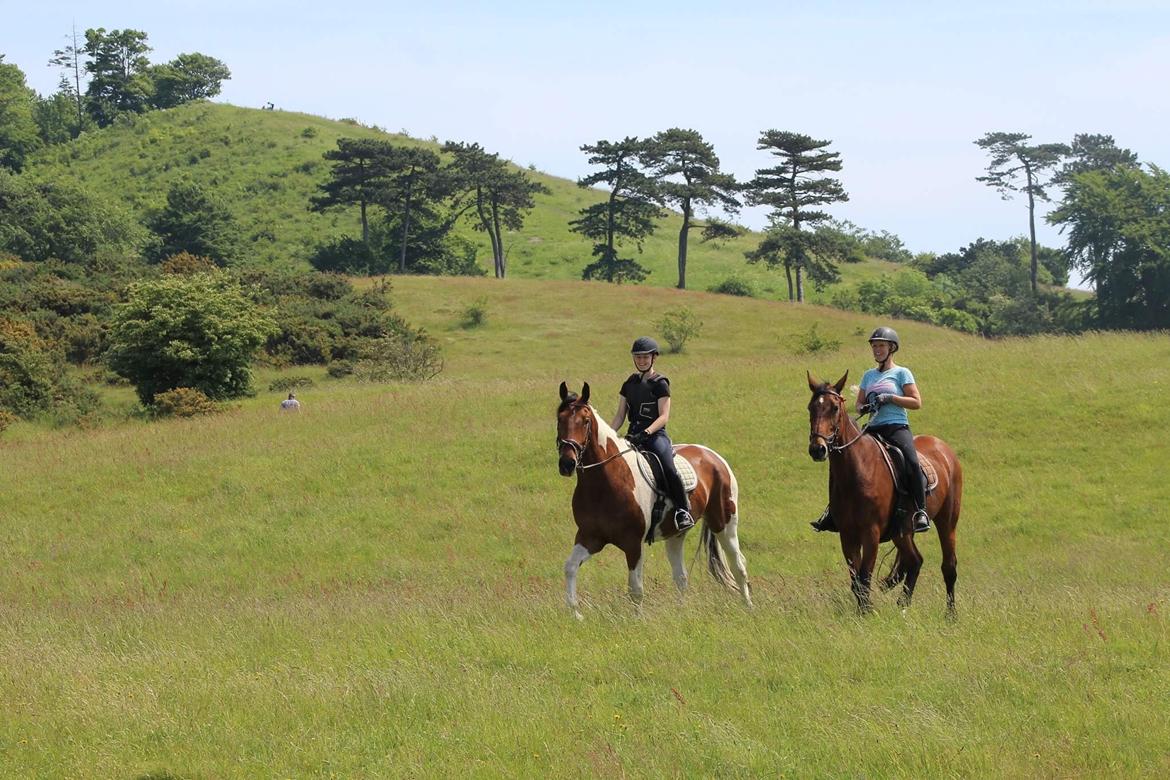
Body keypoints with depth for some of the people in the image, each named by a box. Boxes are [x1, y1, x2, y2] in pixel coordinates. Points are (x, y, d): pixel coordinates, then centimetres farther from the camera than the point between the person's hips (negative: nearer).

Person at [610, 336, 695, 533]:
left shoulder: (660, 383, -1)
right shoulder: (629, 384, 16)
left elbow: (664, 416, -10)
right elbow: (620, 416, 15)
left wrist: (646, 432, -25)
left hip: (656, 434, -6)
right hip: (634, 436, 6)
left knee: (668, 468, -30)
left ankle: (683, 510, -22)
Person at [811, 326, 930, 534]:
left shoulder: (901, 373, 4)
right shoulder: (869, 375, 19)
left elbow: (916, 402, -2)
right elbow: (859, 403, 23)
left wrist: (890, 398, -13)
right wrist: (863, 408, -2)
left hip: (897, 426, -6)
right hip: (873, 429, 6)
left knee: (912, 463, -31)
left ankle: (921, 511, -28)